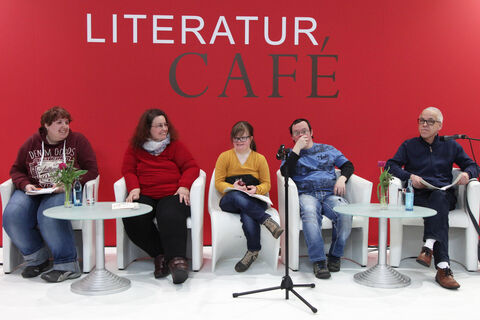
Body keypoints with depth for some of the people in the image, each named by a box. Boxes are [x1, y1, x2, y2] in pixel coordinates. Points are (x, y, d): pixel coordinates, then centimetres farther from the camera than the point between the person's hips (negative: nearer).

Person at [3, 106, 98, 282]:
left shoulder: (78, 140, 3)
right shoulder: (32, 142, 10)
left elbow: (91, 170, -2)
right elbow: (16, 170, 16)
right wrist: (25, 185, -7)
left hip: (65, 192, -3)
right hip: (33, 191, 4)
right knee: (12, 215, -25)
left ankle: (67, 264, -24)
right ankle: (36, 259, -5)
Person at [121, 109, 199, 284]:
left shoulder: (175, 146, 13)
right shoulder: (134, 148, 16)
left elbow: (191, 167, 6)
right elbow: (128, 171, 10)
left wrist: (184, 186, -12)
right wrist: (134, 188, -11)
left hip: (172, 194, -2)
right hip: (145, 196, 2)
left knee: (170, 217, -37)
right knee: (131, 217, -30)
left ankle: (177, 259, -37)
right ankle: (160, 255, -19)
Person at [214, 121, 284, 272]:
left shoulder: (260, 158, 10)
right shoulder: (224, 156, 7)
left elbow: (267, 183, 8)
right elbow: (218, 182, 2)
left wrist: (257, 189, -16)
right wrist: (232, 187, -19)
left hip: (254, 201, 0)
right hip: (229, 201, 0)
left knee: (248, 216, -38)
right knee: (236, 196, -41)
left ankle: (253, 251, -24)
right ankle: (266, 220, -39)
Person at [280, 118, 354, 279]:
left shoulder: (327, 149, 26)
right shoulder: (291, 154, 20)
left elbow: (348, 165, 23)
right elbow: (285, 173, -1)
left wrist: (342, 179, 1)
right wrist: (297, 148, 0)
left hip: (330, 193, 2)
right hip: (306, 194, -2)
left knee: (345, 214, -32)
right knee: (309, 213, -39)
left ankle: (335, 255, -14)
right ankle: (318, 260, -37)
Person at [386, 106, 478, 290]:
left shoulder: (450, 146, 18)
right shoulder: (409, 145, 15)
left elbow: (472, 165, 20)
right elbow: (391, 165, 6)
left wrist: (467, 173, -5)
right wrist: (410, 176, -11)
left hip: (445, 194, 1)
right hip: (418, 196, -1)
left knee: (438, 197, -38)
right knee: (438, 209, -35)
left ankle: (429, 247, -49)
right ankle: (443, 267, -46)